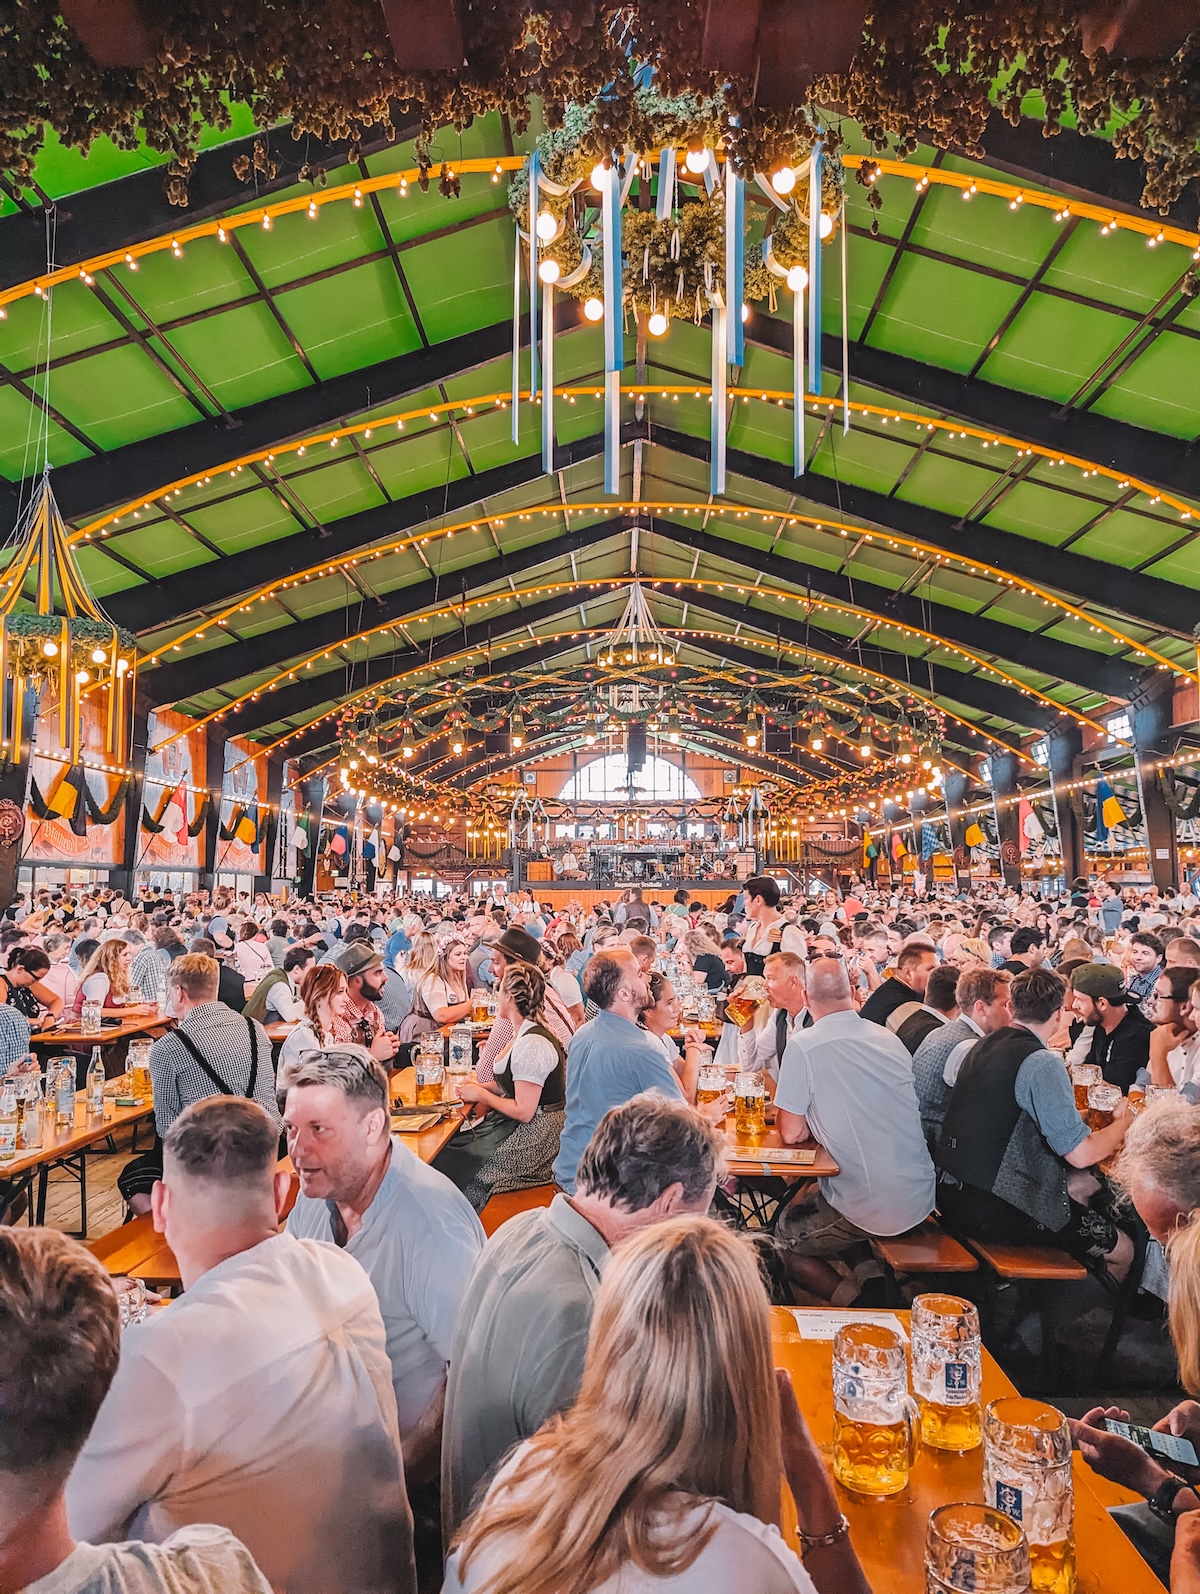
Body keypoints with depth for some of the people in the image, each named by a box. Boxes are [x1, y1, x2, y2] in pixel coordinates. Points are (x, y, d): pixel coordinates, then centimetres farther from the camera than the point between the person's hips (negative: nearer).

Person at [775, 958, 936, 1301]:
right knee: (807, 1195, 29)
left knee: (783, 1241, 17)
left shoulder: (803, 1044, -14)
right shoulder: (889, 1038, 5)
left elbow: (792, 1134, -10)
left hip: (872, 1208, -7)